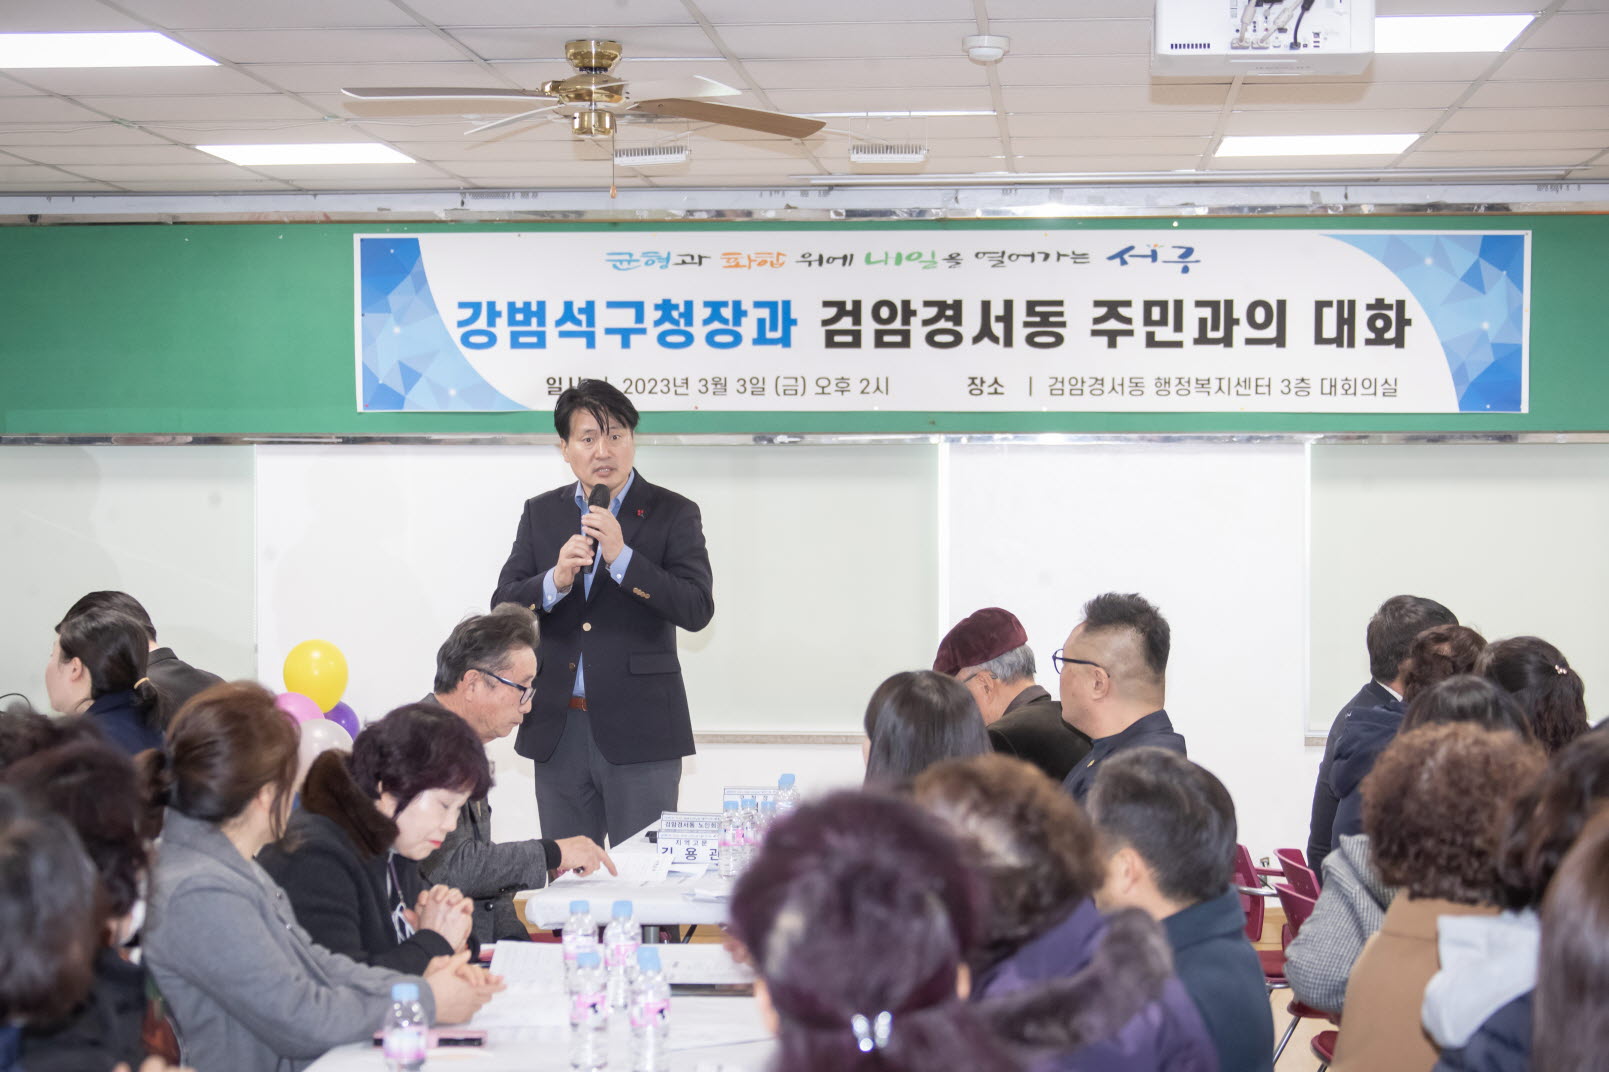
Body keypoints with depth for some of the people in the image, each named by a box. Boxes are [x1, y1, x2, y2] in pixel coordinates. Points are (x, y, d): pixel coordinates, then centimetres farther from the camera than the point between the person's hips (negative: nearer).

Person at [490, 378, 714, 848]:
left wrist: (621, 557, -21)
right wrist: (555, 580, -16)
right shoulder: (540, 514, 10)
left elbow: (697, 608, -12)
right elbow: (503, 609, 3)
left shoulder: (673, 513, 0)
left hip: (638, 733, -3)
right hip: (558, 729, 4)